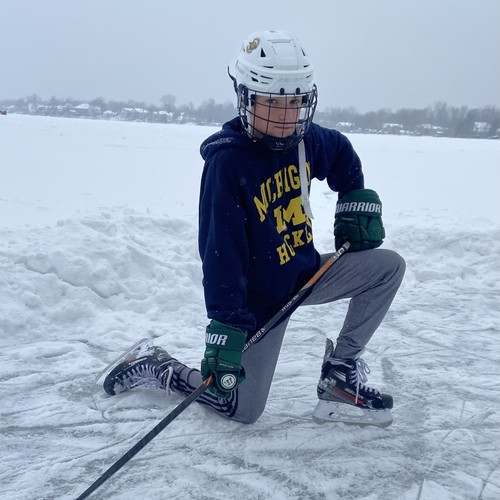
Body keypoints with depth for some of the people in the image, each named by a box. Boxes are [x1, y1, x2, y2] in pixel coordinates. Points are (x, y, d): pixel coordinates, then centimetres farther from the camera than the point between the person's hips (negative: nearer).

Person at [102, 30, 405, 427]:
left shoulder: (305, 139, -7)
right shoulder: (227, 161, -26)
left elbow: (343, 156, 19)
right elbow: (221, 252, -28)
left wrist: (357, 201, 8)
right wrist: (226, 327, -30)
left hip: (305, 272, 7)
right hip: (259, 297, -6)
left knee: (389, 266, -6)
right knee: (242, 410, 1)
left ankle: (340, 374, 5)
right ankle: (155, 367, 23)